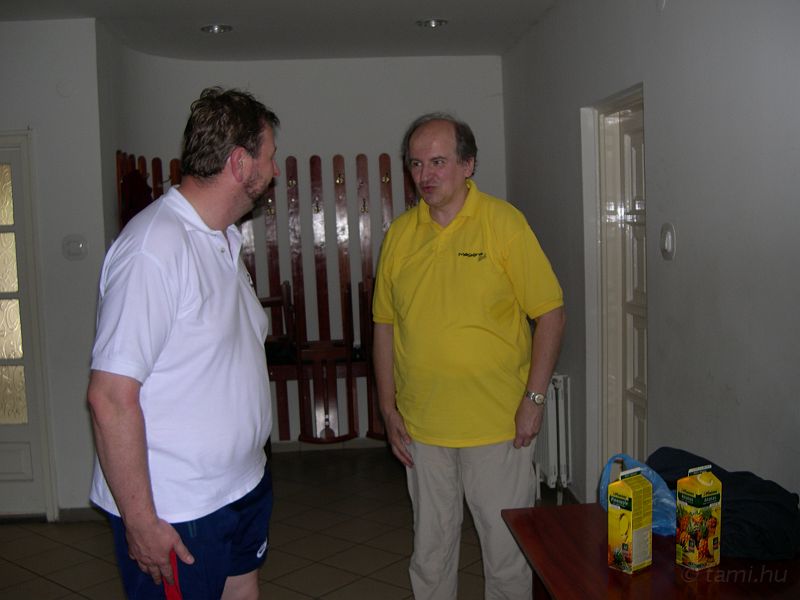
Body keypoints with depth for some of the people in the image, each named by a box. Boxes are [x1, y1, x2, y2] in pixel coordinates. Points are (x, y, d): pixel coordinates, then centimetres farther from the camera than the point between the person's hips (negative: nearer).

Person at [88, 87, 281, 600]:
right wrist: (139, 520, -21)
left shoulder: (224, 239, 9)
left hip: (245, 484, 9)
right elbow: (111, 396, -24)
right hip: (174, 512, -9)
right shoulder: (154, 248, -23)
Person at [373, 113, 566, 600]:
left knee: (507, 551, 9)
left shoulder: (504, 222, -7)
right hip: (421, 427, 4)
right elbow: (386, 323, 9)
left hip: (499, 424, -3)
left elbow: (551, 313, -7)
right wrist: (389, 408, 6)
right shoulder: (400, 233, 4)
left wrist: (534, 398, -12)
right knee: (430, 551, 17)